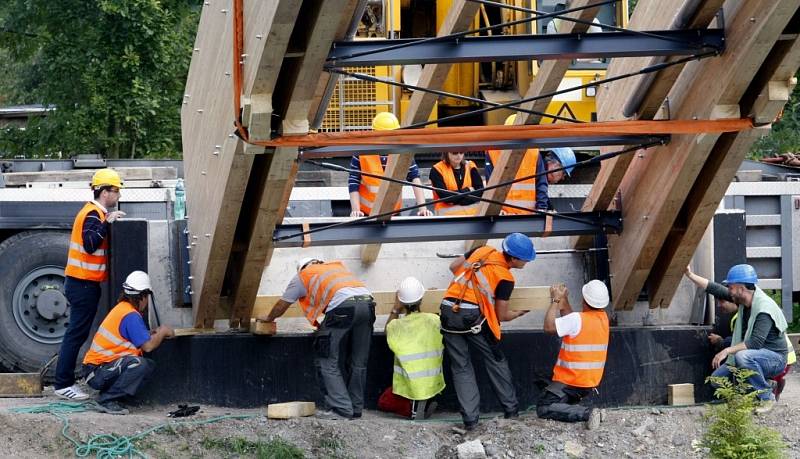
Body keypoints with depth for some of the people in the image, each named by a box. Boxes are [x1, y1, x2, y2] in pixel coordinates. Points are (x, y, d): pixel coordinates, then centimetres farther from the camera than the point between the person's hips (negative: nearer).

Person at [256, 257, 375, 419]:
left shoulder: (303, 275, 23)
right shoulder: (337, 266, 36)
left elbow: (282, 304, 34)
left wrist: (268, 318, 53)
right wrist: (324, 327, 57)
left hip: (343, 306, -6)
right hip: (368, 302, 6)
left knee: (328, 362, 1)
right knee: (358, 363, 13)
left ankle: (341, 409, -6)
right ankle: (356, 408, 17)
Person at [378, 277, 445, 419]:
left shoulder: (396, 326, -15)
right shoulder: (435, 320, -10)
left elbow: (388, 332, 11)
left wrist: (395, 310, 4)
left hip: (408, 388, -4)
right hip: (434, 386, 4)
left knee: (383, 402, 23)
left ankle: (412, 407, -5)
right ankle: (426, 402, 9)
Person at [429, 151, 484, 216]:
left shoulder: (470, 167, 8)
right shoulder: (437, 170, -2)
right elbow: (444, 196, -11)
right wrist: (467, 190, -4)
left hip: (472, 211, 4)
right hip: (447, 212, -4)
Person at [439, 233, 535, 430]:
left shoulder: (483, 251, 10)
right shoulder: (505, 278, -3)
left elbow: (453, 267, 20)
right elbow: (501, 316, 3)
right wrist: (520, 313, 21)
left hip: (448, 312, 5)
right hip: (473, 317, -4)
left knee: (461, 367, 10)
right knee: (496, 362, 15)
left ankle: (470, 419, 5)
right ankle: (511, 410, 21)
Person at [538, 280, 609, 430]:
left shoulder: (577, 319, -23)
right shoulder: (603, 318, 2)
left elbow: (549, 327, -17)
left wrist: (555, 300, -9)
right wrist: (564, 300, 13)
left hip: (571, 382, -8)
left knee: (543, 408, -10)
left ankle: (586, 413, -23)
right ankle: (581, 403, 7)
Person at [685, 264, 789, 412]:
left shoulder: (764, 308, -26)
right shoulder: (743, 300, 0)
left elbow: (755, 342, -35)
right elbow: (716, 289, 7)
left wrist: (727, 351, -36)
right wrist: (690, 276, 3)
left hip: (774, 358, -9)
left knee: (743, 356, -39)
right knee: (717, 378, -2)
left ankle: (767, 397, -21)